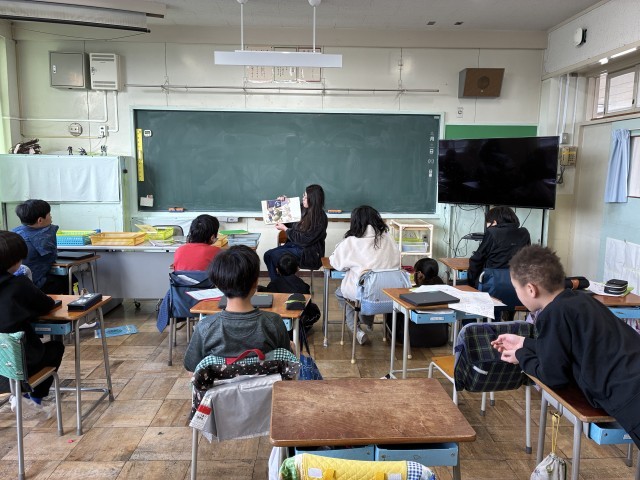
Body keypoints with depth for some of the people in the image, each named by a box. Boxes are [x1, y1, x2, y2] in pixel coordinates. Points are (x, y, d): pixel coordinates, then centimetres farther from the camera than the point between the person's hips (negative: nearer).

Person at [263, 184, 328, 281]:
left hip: (308, 252, -8)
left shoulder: (320, 219, -17)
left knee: (275, 255, -21)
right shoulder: (303, 210, 4)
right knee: (268, 255, -11)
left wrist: (285, 229, -12)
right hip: (294, 244, 8)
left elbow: (305, 240, -18)